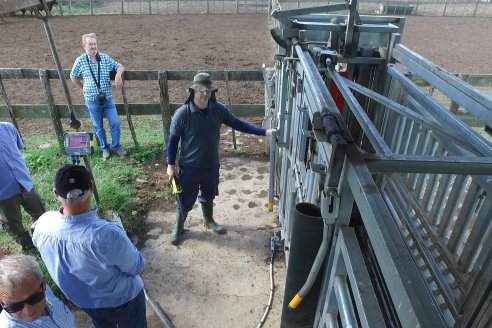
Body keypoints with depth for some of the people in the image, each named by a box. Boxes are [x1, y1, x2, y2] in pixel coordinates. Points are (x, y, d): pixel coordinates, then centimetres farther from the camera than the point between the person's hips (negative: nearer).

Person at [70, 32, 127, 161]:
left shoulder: (105, 58, -1)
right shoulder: (80, 61, -5)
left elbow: (120, 66, 4)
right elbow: (73, 77, 8)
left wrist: (118, 75, -17)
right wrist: (84, 89, 8)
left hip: (108, 99, 1)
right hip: (92, 101, -1)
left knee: (115, 123, 0)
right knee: (98, 127, 10)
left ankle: (116, 146, 21)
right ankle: (105, 148, 27)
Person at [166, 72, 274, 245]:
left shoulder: (218, 109, -8)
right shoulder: (182, 113, -19)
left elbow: (237, 123, 0)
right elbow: (173, 139, -9)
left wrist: (264, 132, -3)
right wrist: (171, 164, -7)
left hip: (211, 165, 4)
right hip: (189, 167, -4)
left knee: (208, 195, 25)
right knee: (185, 200, 12)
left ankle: (209, 220, 51)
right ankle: (178, 228, 37)